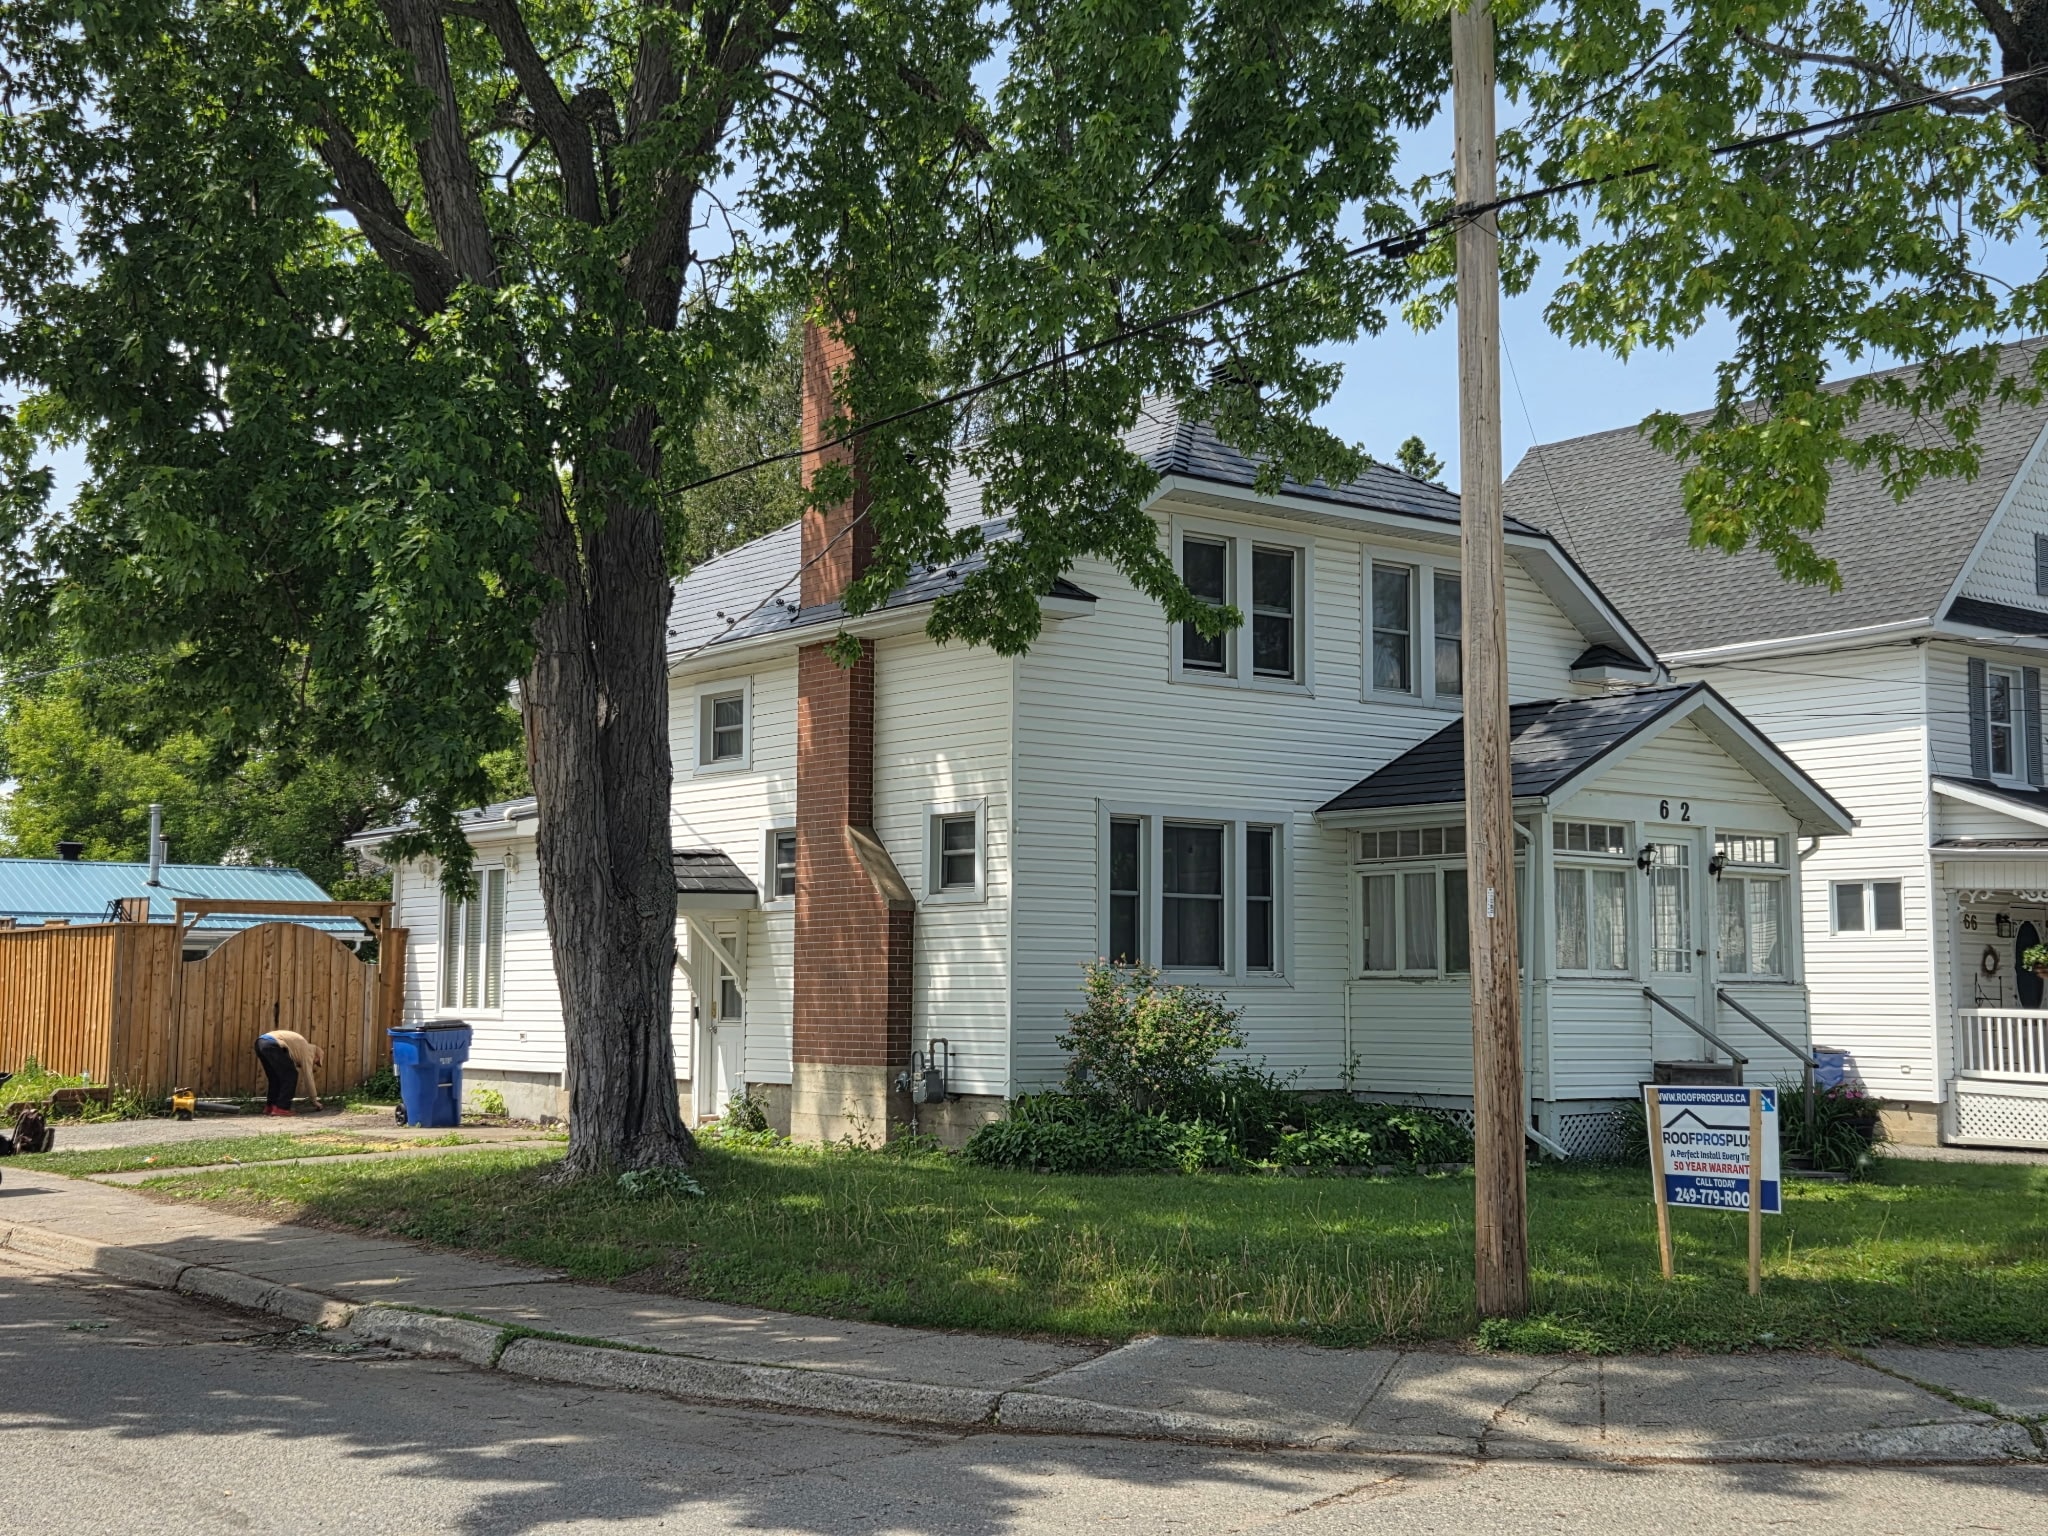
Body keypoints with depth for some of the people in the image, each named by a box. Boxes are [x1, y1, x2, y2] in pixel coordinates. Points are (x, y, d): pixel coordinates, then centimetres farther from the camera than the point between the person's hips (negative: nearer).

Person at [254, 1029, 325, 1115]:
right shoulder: (308, 1050, 11)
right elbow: (308, 1076, 9)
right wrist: (315, 1100, 16)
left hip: (260, 1042, 9)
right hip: (271, 1045, -9)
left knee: (275, 1077, 22)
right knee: (291, 1075, 1)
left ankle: (270, 1107, 22)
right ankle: (281, 1108, -1)